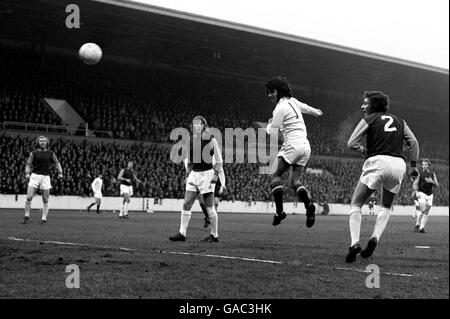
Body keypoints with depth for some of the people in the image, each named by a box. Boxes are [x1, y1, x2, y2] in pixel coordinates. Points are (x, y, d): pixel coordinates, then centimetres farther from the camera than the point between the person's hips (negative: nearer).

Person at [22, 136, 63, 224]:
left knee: (45, 200, 1)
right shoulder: (33, 153, 5)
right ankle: (26, 217, 0)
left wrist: (60, 172, 1)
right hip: (35, 176, -1)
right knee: (29, 197, -10)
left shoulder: (50, 153, 8)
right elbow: (28, 164, 4)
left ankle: (44, 219, 8)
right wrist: (27, 173, -13)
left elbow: (57, 163, 15)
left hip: (46, 177, 1)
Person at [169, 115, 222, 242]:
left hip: (206, 174, -5)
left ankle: (215, 235, 9)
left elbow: (219, 160, -4)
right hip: (194, 174, 5)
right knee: (186, 204, -2)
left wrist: (215, 176, -11)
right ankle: (182, 233, 0)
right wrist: (188, 174, 15)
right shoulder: (190, 140, 9)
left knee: (209, 207, -1)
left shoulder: (211, 140, -6)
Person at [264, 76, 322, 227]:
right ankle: (309, 205, -12)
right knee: (294, 181, 10)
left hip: (292, 146, -9)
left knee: (275, 175, -3)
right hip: (305, 146, 9)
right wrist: (317, 112, 57)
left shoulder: (282, 107, -11)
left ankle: (280, 211, -12)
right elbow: (306, 108, 36)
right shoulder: (293, 101, 14)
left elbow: (272, 131, -9)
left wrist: (269, 123, 14)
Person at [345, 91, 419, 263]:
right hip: (399, 164, 4)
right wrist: (413, 165, 16)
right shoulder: (399, 121, 21)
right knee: (386, 206, 23)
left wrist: (363, 150, 17)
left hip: (378, 162, -4)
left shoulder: (369, 119, 8)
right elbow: (413, 142, 13)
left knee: (356, 205, 5)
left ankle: (355, 242, -13)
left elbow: (351, 143, -1)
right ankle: (375, 237, -1)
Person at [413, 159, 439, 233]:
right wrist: (416, 192, -18)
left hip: (430, 195, 3)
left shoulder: (432, 174, 8)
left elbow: (437, 185, 4)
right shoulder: (420, 174, 2)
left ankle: (422, 228, 5)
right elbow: (415, 184, -2)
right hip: (421, 194, -3)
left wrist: (431, 181, -16)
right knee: (422, 210, -18)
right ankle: (417, 225, -4)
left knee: (426, 212, 1)